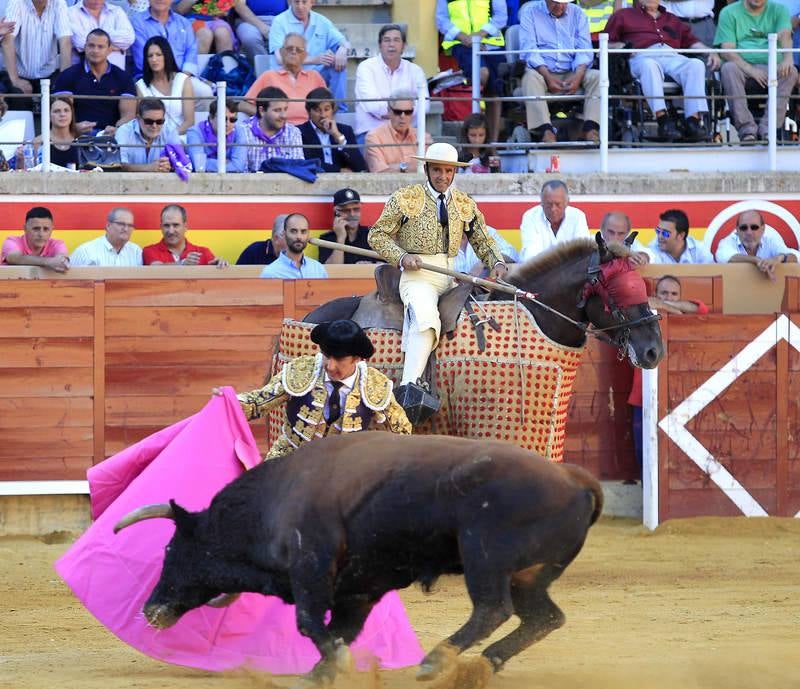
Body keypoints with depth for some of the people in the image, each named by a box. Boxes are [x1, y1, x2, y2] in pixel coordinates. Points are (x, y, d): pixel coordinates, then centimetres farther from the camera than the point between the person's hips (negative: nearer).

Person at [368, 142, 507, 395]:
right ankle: (408, 386, -45)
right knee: (426, 318, -32)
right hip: (417, 274, -7)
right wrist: (401, 257, -11)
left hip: (451, 276, 7)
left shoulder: (465, 204, 16)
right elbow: (377, 235, 6)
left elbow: (482, 241, 19)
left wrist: (497, 262, -2)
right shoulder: (405, 198, 4)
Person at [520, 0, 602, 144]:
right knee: (531, 77, -35)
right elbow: (529, 49, -6)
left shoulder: (577, 14, 13)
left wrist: (578, 76, -16)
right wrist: (548, 77, -20)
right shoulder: (530, 12, 5)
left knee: (596, 76, -24)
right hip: (542, 72, -3)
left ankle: (591, 129, -35)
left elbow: (584, 49, 4)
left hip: (571, 73, 3)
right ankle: (546, 131, -48)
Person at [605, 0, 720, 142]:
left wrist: (710, 52, 13)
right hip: (643, 56, -3)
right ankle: (663, 120, -52)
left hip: (672, 56, 3)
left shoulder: (672, 20, 38)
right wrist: (621, 46, -4)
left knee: (696, 64, -30)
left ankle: (693, 123, -40)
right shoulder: (624, 16, 28)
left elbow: (691, 41, 30)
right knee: (649, 66, -41)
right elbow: (606, 43, 18)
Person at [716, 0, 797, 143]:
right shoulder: (729, 13, 6)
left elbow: (785, 35, -8)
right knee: (729, 68, -34)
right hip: (742, 65, -1)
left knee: (790, 71, -29)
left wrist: (788, 57, -31)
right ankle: (746, 128, -37)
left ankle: (768, 128, -32)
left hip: (771, 67, 1)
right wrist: (750, 69, -22)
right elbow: (727, 51, -5)